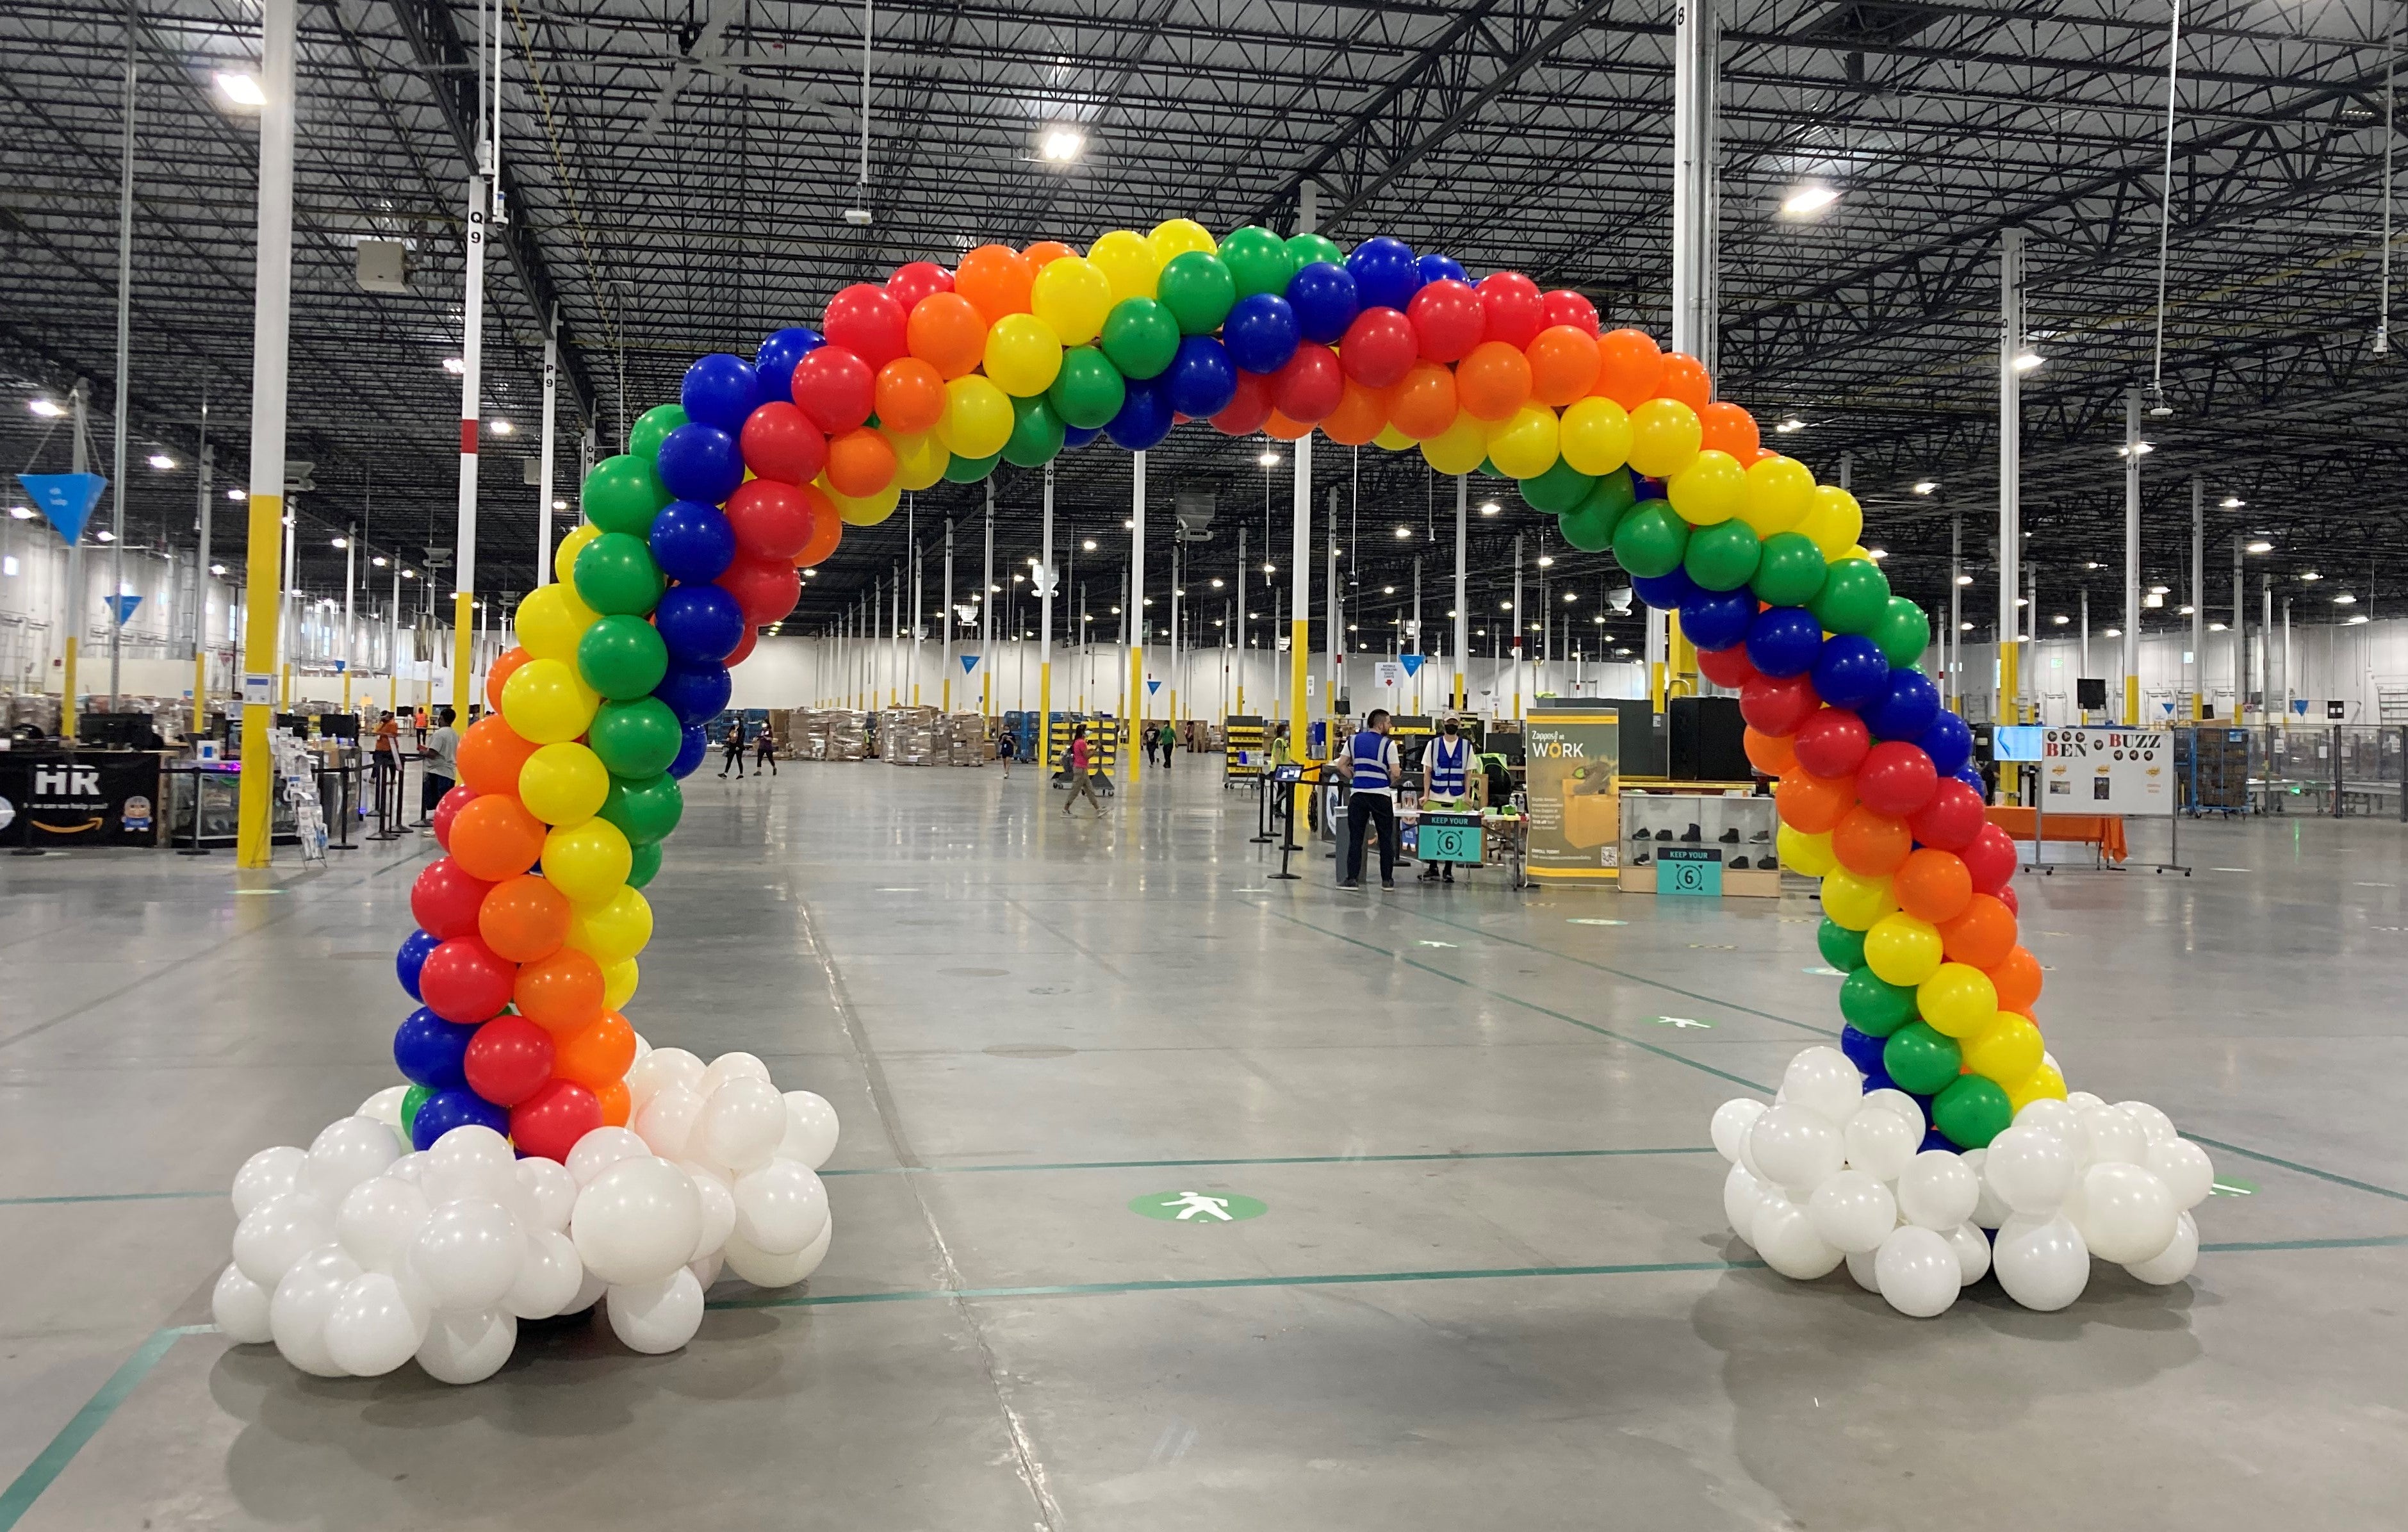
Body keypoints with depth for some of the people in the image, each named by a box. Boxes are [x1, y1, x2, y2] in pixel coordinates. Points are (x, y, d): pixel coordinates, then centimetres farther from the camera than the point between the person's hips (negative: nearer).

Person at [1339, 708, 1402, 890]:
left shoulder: (1354, 740, 6)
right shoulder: (1388, 744, -5)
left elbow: (1341, 765, 5)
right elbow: (1396, 773, -10)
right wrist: (1391, 783, 9)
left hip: (1358, 793, 3)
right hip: (1381, 794, -2)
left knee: (1355, 838, 6)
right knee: (1386, 839, 8)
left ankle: (1352, 878, 2)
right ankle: (1387, 879, 11)